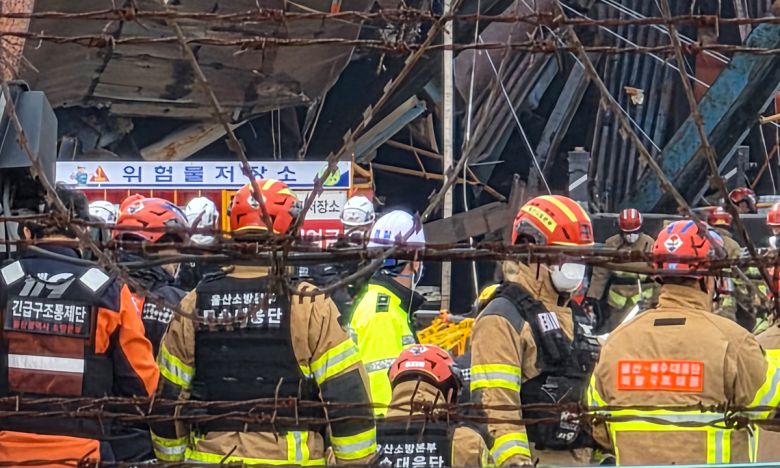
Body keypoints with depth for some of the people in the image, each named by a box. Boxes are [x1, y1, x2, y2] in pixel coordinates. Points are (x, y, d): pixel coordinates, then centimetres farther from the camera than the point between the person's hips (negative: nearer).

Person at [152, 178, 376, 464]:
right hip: (290, 458, -3)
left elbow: (168, 398, 9)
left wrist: (173, 459, 20)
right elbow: (347, 398, -8)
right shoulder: (310, 307, -7)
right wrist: (357, 460, 2)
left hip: (210, 457, 3)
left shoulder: (193, 306, 4)